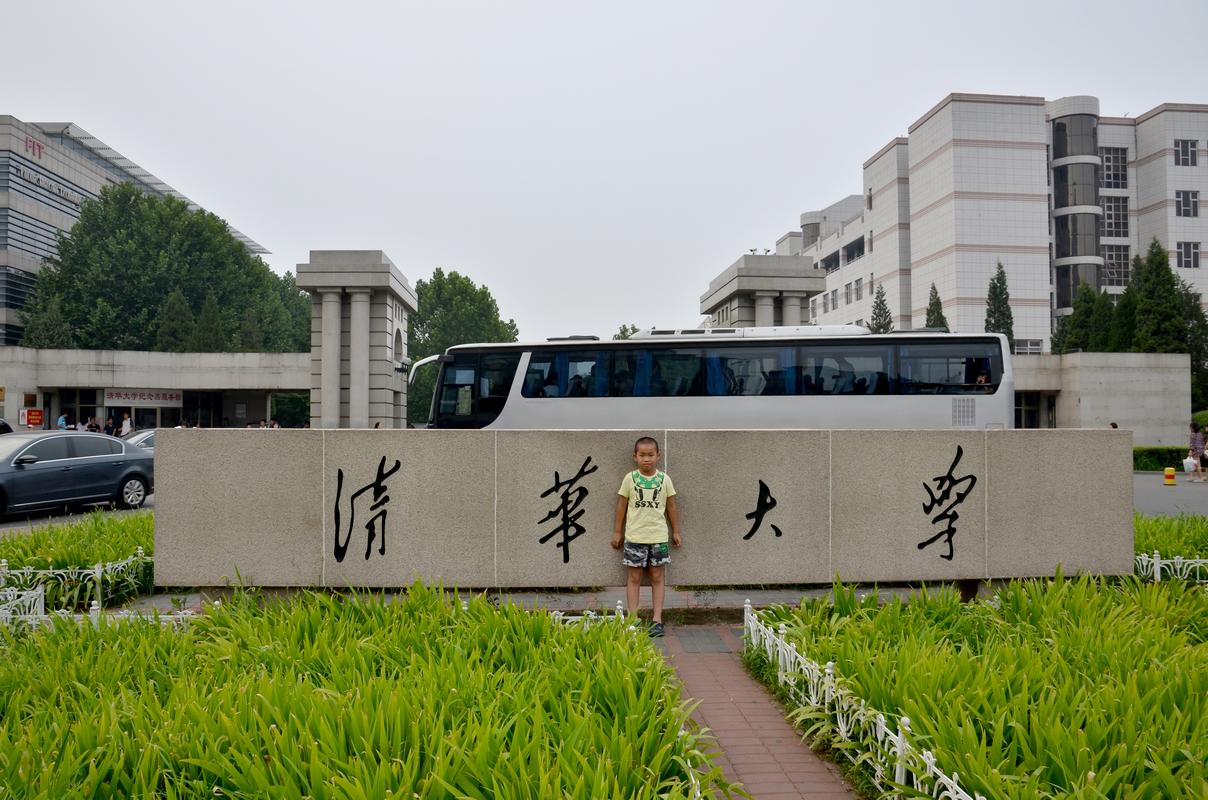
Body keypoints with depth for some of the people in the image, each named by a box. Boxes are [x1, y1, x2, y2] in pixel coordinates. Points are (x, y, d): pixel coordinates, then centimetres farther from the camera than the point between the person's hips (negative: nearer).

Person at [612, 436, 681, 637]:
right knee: (634, 577, 4)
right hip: (634, 536, -1)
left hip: (658, 536, 1)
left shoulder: (664, 479, 0)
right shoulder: (630, 478, -2)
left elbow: (671, 506, 9)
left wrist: (676, 531, 10)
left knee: (658, 577, 5)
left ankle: (656, 619, 11)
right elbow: (621, 505, 5)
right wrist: (617, 532, 6)